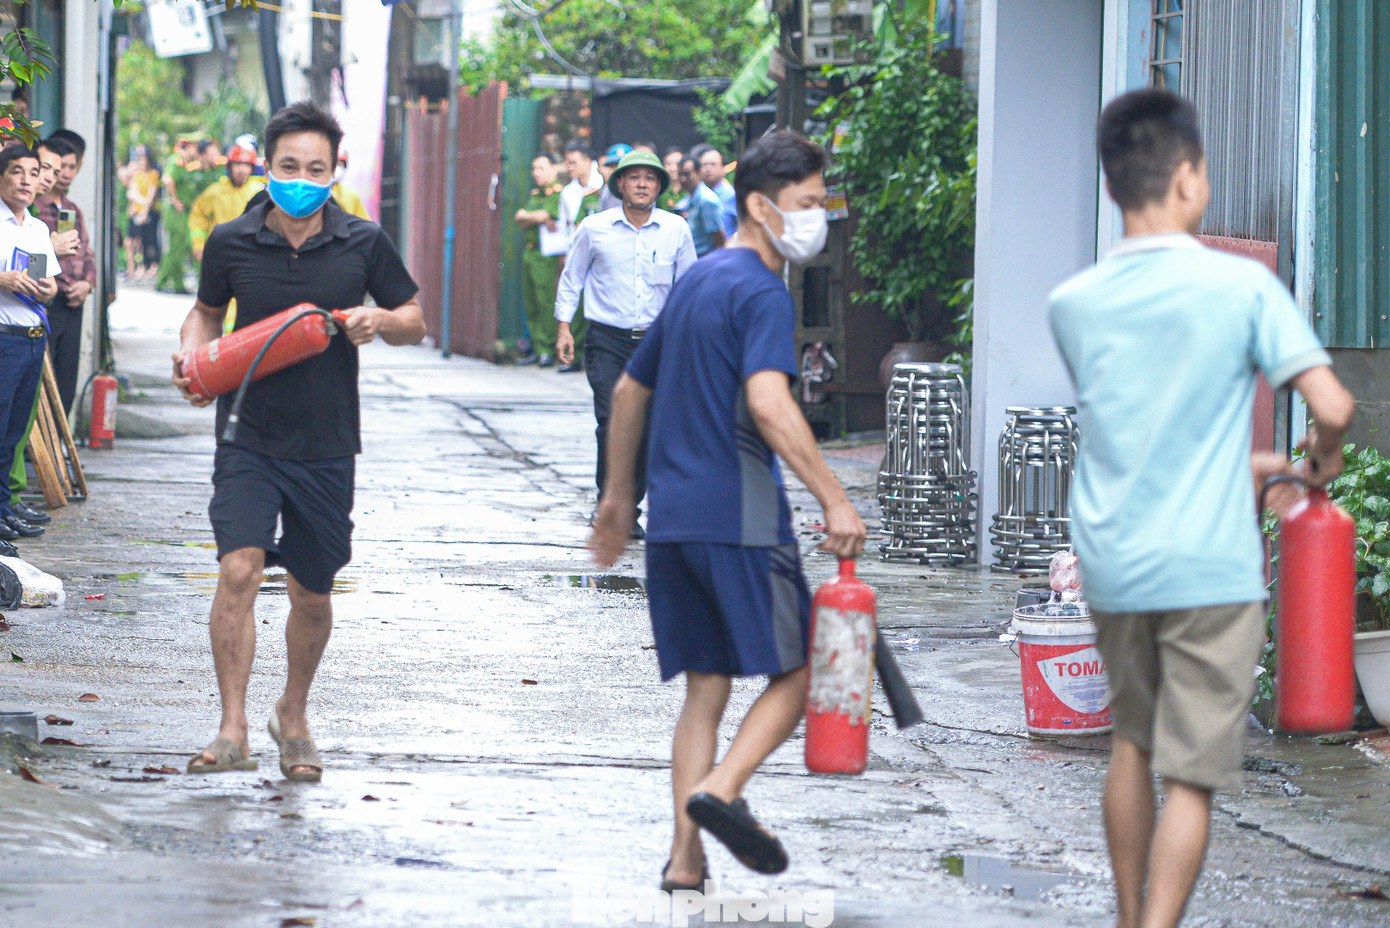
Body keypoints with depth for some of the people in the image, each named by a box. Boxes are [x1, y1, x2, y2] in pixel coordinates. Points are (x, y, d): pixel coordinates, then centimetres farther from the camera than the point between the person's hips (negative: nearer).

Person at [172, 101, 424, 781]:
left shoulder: (363, 245, -2)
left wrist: (381, 320, -14)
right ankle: (233, 731, -17)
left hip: (326, 445, 1)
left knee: (312, 594, 11)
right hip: (249, 438, -1)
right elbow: (207, 311, 16)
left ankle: (294, 714, 35)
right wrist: (192, 355, -4)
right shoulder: (231, 243, -2)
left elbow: (416, 322, 9)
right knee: (239, 571, -18)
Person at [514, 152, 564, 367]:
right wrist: (537, 218, -6)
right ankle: (537, 349, 12)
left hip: (547, 255, -8)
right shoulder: (534, 194, 20)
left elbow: (543, 216, -14)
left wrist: (525, 216, 3)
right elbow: (521, 221, 12)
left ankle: (548, 350, -7)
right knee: (531, 303, 7)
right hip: (529, 252, 8)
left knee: (547, 302, -9)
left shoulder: (558, 194, -6)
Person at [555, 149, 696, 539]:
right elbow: (571, 279, 12)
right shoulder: (594, 229, 0)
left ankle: (629, 510, 14)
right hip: (607, 339, -2)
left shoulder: (676, 230, 3)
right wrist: (564, 327, 6)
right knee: (612, 422, -16)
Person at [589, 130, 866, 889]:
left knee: (705, 687, 10)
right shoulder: (761, 293, -9)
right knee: (795, 671, 1)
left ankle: (686, 856, 3)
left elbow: (630, 391, 26)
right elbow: (768, 404, -23)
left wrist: (618, 498, 35)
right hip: (739, 514, -8)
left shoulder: (694, 282, 19)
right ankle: (720, 788, -18)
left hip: (673, 515, 8)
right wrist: (834, 500, -24)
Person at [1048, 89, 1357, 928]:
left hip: (1112, 565, 4)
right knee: (1191, 777, -2)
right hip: (1210, 568, -4)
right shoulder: (1241, 286, -10)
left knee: (1132, 744, 21)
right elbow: (1333, 406, -15)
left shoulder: (1072, 305, 3)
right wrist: (1323, 460, 9)